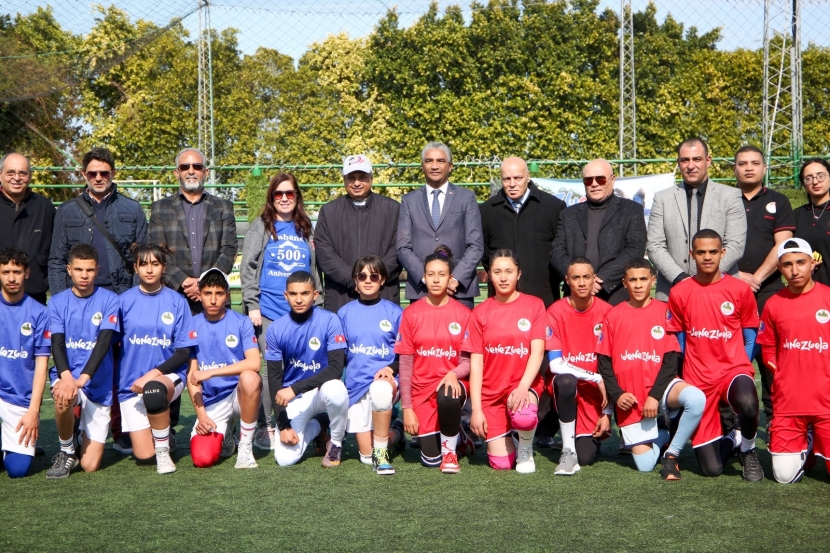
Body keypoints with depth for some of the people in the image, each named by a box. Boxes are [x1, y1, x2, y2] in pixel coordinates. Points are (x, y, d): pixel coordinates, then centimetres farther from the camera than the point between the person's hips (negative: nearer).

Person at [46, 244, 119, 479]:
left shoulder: (109, 301, -5)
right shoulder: (57, 302, 1)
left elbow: (104, 342, -16)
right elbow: (57, 343, -9)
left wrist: (82, 378, -30)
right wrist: (66, 376, -29)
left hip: (99, 383, -1)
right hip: (65, 376, 1)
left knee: (90, 466, -5)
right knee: (63, 398, -38)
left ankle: (84, 435, 32)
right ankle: (66, 452, -8)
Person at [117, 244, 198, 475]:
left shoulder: (177, 301, -2)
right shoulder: (124, 301, 1)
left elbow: (184, 352, -3)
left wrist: (154, 373, -17)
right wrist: (115, 384, -1)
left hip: (168, 376, -1)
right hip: (131, 383, 1)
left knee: (154, 391, -39)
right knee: (144, 456, -8)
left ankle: (164, 450, -13)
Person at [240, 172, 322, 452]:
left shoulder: (306, 229, 15)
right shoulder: (261, 227, 4)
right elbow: (247, 268, 0)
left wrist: (317, 303, 14)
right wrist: (251, 304, -8)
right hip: (268, 311, -3)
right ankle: (263, 426, 5)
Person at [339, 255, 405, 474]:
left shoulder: (394, 312, 2)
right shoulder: (345, 313, 8)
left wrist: (391, 369, -15)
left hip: (386, 381, -2)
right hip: (356, 386, 3)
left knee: (379, 390, -41)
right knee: (366, 456, -2)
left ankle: (381, 451, -19)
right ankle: (394, 433, 32)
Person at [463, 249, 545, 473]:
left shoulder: (534, 305, 0)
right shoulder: (480, 312, 4)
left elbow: (537, 351, -9)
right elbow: (476, 363, 0)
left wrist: (523, 387, -26)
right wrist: (476, 409, -8)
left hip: (524, 385, -1)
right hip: (491, 390, 1)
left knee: (523, 417, -36)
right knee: (501, 463, -7)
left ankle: (526, 450, -2)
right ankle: (504, 440, 28)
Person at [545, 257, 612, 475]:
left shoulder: (607, 312, -7)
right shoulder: (556, 312, -10)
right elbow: (555, 364, -16)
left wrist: (607, 413, -5)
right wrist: (596, 377, -19)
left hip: (595, 392, 1)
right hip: (566, 385, -1)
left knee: (586, 458, -13)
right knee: (566, 380, -37)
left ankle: (593, 436, 25)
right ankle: (568, 451, -20)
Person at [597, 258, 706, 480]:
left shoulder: (665, 311, 1)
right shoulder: (613, 316, 5)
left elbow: (671, 359, -3)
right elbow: (604, 361, 6)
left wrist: (654, 395, -13)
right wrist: (616, 395, -8)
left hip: (660, 387, -1)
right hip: (630, 399, 1)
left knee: (696, 399, -35)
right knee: (645, 464, -9)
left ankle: (671, 455, -12)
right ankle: (662, 434, 26)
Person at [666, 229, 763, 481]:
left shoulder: (741, 289, 0)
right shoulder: (679, 293, 0)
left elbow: (750, 339, 8)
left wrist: (739, 370, -2)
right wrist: (685, 380, 3)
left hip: (734, 369, 0)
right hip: (698, 378, 1)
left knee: (747, 403, -39)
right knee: (711, 469, -4)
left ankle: (748, 450, -3)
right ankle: (731, 440, 34)